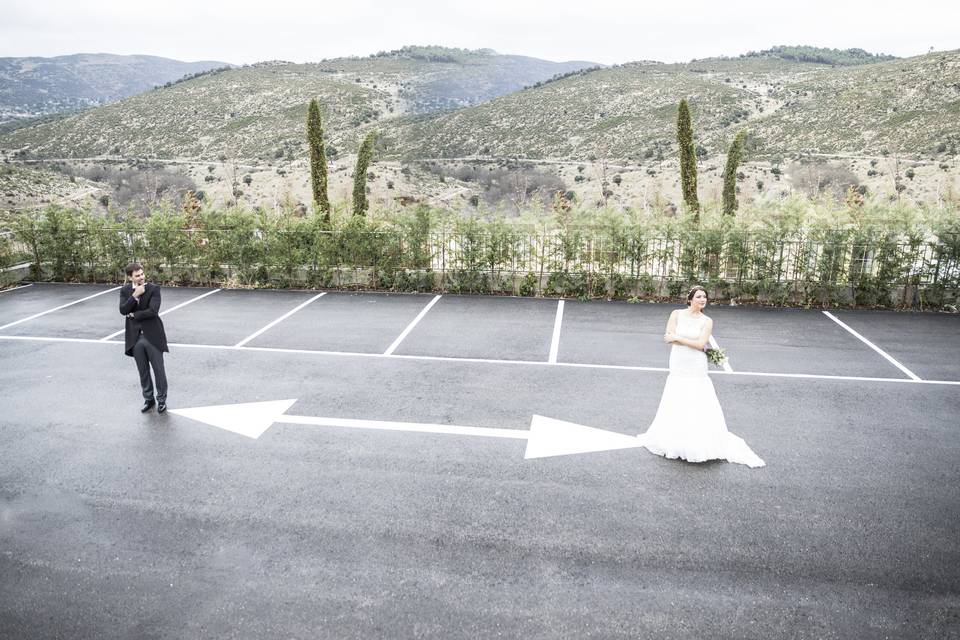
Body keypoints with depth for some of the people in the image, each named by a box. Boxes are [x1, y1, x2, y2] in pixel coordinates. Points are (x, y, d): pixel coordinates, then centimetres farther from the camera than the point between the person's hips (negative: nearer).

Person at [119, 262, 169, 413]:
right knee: (143, 371, 12)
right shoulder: (125, 290, 4)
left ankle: (161, 399, 18)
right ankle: (148, 399, 26)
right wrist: (135, 295, -19)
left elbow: (153, 311, -18)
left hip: (152, 335, -3)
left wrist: (134, 315, -8)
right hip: (135, 337, 3)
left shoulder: (154, 288, -8)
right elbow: (123, 310, -10)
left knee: (158, 369, 3)